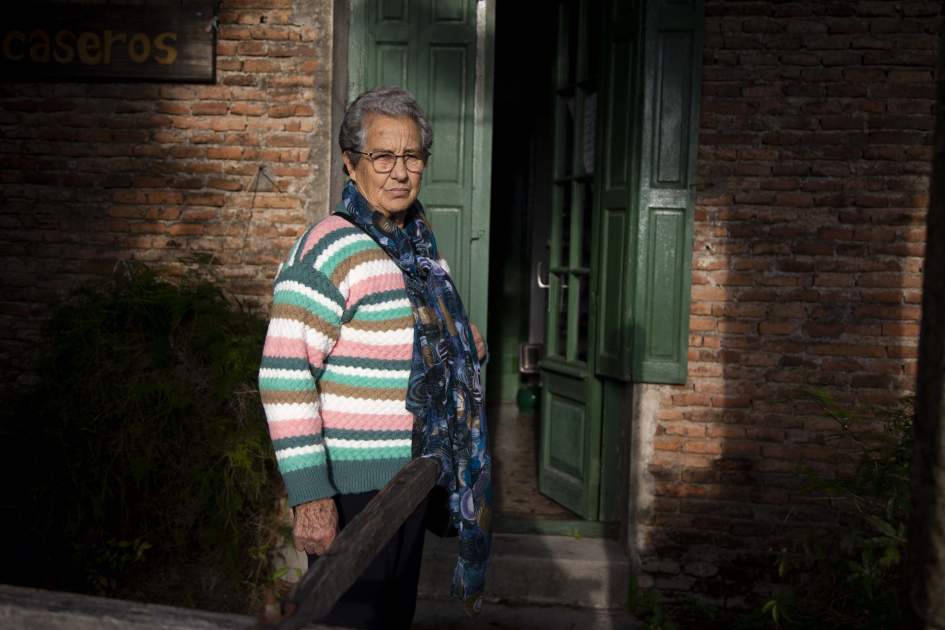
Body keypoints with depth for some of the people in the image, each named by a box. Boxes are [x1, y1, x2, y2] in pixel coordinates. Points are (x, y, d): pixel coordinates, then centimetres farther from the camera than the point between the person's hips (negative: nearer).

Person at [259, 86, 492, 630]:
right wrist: (310, 494, -25)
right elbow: (284, 375, -22)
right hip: (353, 485, -8)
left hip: (412, 474, 8)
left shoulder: (418, 244, 9)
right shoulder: (330, 251, -17)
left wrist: (463, 342, 3)